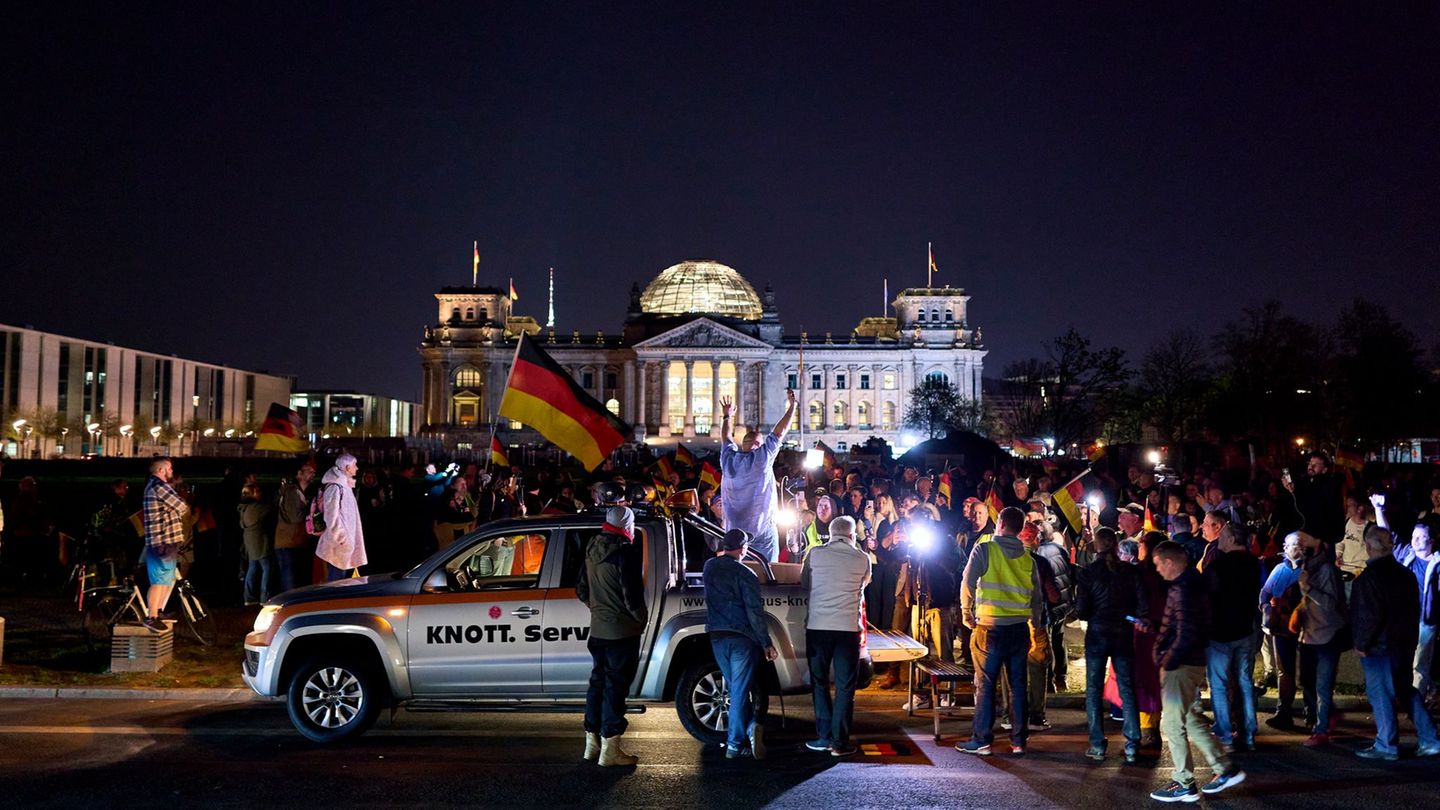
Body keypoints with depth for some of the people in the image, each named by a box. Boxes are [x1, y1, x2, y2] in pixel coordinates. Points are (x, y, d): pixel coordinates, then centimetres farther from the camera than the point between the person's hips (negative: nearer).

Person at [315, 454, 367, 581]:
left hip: (347, 544, 10)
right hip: (339, 546, -10)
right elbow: (331, 517, -20)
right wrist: (342, 539, -19)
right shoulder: (334, 488, -14)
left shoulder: (345, 486, 16)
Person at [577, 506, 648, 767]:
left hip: (598, 628, 8)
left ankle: (592, 742, 24)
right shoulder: (625, 551, -18)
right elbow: (632, 592, -20)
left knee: (599, 681, 17)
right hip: (622, 630, -8)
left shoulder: (593, 551, 8)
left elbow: (581, 589, 16)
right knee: (616, 686, -3)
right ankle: (610, 750, -1)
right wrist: (641, 617, -5)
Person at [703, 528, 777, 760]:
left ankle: (749, 727, 7)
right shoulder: (744, 574, -11)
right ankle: (734, 745, -6)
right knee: (739, 691, -2)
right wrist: (767, 644, -8)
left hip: (717, 636, 5)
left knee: (736, 689, 15)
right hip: (741, 638, -5)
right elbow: (755, 612, -13)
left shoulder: (709, 567, 6)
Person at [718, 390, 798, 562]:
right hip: (762, 530, -4)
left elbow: (726, 438, 22)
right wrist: (792, 406, 7)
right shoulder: (762, 458, -9)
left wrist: (726, 415, 37)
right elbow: (779, 432, -4)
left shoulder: (728, 459, 3)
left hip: (734, 530, 5)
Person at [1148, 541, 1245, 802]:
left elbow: (1186, 635, -26)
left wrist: (1167, 662, -16)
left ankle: (1184, 785, 9)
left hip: (1181, 666, -10)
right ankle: (1224, 769, 24)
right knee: (1189, 719, 20)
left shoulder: (1183, 591, -22)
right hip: (1193, 662, 10)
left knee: (1173, 724, 0)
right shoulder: (1193, 583, 10)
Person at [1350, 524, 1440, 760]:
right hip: (1405, 643, 8)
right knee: (1407, 691, 17)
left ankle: (1386, 746, 6)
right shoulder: (1404, 573, 7)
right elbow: (1414, 608, 14)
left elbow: (1370, 614, -21)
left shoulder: (1370, 575, -17)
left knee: (1380, 695, 1)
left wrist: (1361, 644, -12)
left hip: (1379, 646, -8)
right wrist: (1410, 639, 22)